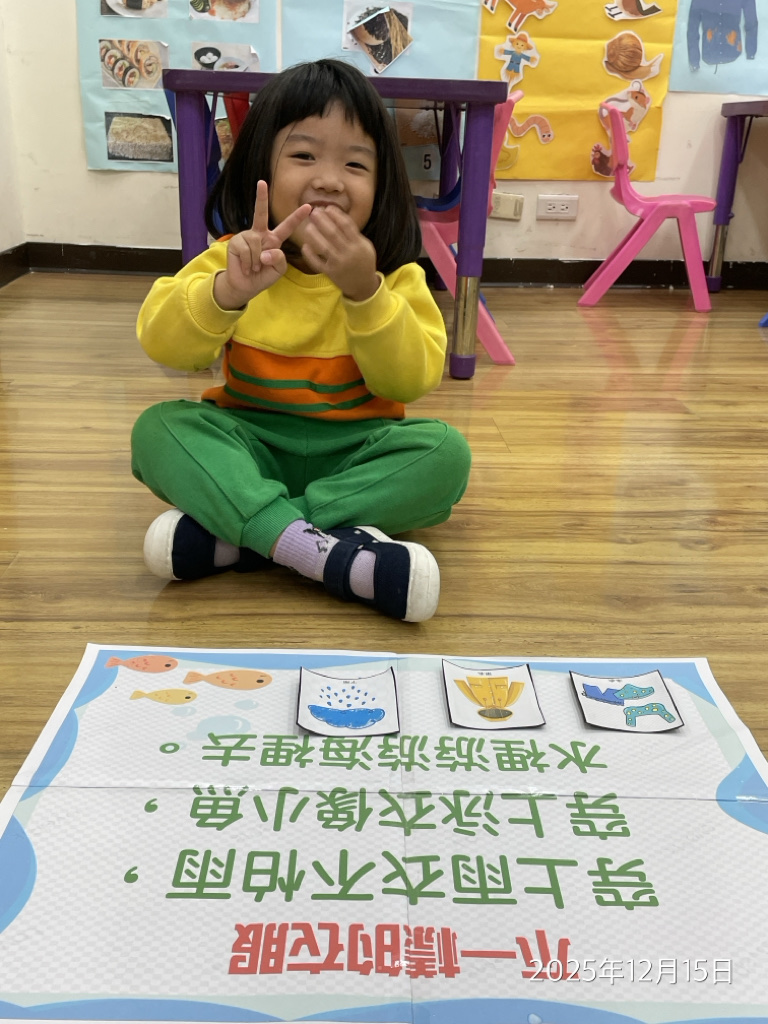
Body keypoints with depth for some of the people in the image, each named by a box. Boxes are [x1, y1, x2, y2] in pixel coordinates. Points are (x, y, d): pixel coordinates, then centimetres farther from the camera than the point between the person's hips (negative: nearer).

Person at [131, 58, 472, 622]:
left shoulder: (396, 276, -4)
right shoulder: (237, 259, -3)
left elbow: (411, 382, -14)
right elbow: (162, 345, -16)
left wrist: (363, 291, -29)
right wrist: (226, 293, -36)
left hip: (355, 452, 0)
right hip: (250, 444, 0)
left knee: (446, 453, -26)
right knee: (158, 429, -23)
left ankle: (229, 536, -30)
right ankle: (317, 547, -40)